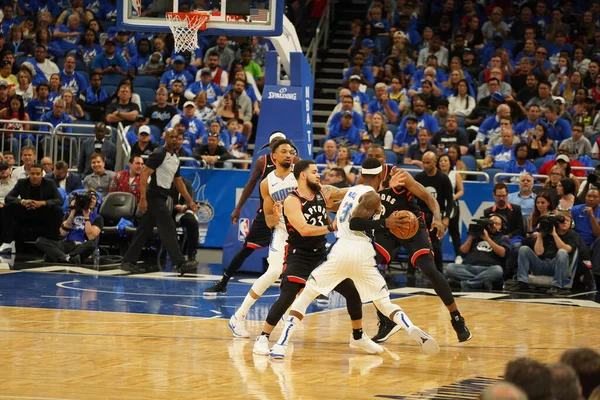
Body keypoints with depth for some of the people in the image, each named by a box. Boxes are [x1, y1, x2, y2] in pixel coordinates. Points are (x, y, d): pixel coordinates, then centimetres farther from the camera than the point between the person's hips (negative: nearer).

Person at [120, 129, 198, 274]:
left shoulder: (175, 158, 16)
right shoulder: (159, 154, -11)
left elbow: (178, 182, 25)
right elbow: (144, 174, -17)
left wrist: (190, 201, 23)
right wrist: (143, 198, -23)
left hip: (161, 198, 9)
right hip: (154, 196, -9)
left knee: (145, 230, 10)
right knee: (168, 228, -12)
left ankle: (128, 261, 14)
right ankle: (180, 263, -15)